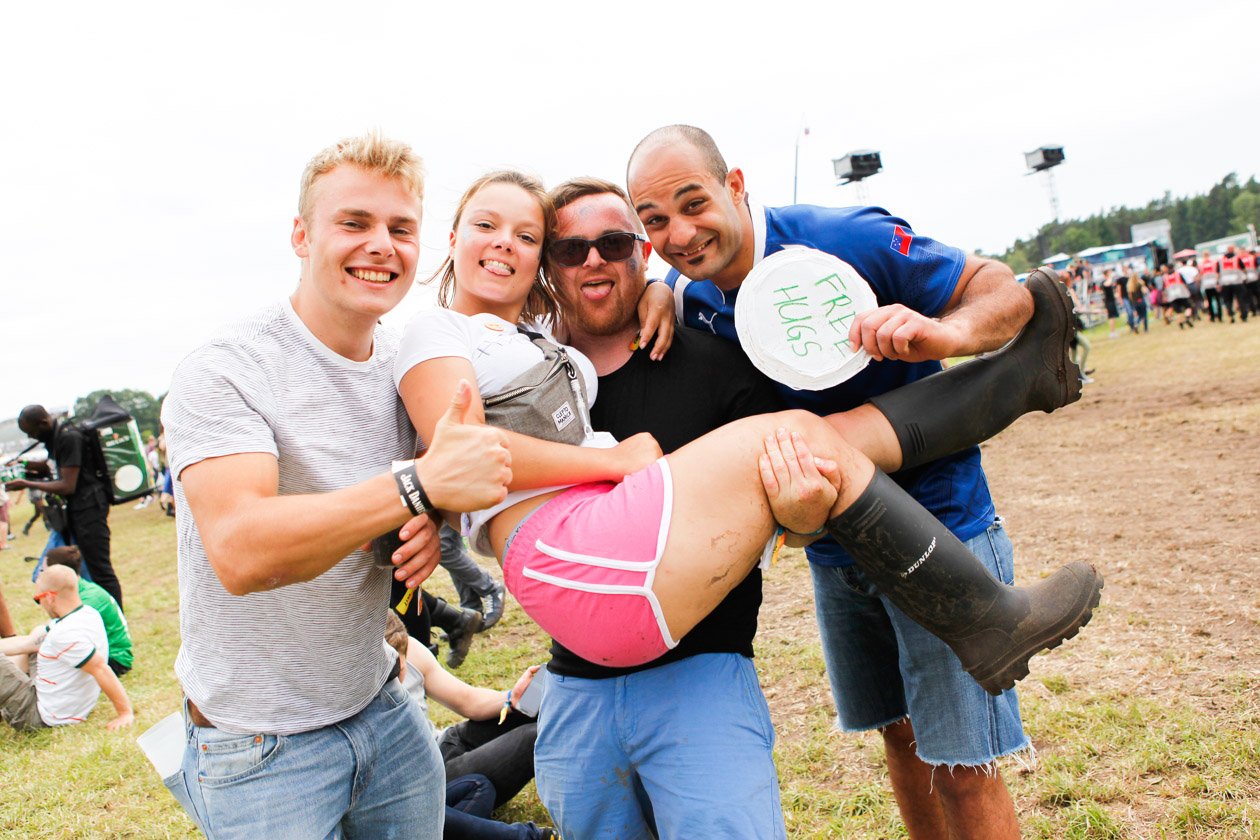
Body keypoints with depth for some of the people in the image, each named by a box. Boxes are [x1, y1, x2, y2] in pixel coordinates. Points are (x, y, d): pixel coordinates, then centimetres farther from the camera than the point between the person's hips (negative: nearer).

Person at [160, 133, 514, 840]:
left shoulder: (408, 363, 1)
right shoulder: (223, 375, -18)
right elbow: (241, 553, -32)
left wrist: (433, 529, -11)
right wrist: (421, 483, -38)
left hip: (382, 709, 6)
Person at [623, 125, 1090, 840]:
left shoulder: (846, 241, -21)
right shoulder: (687, 298, -4)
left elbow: (1001, 288, -14)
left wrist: (945, 333, -38)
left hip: (935, 524, -5)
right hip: (833, 546, 6)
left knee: (960, 766, 0)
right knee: (899, 734, 20)